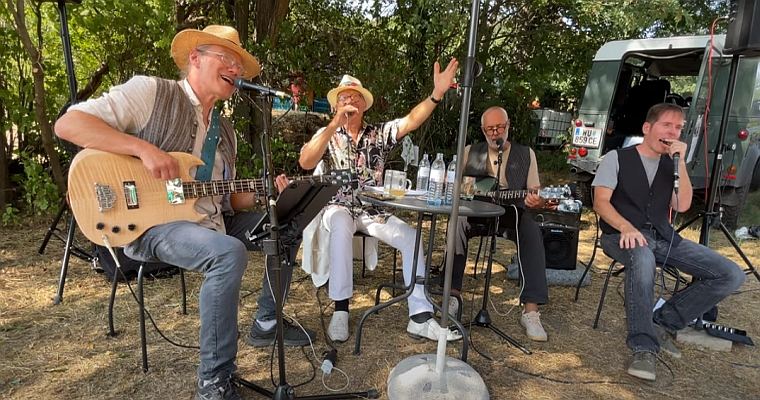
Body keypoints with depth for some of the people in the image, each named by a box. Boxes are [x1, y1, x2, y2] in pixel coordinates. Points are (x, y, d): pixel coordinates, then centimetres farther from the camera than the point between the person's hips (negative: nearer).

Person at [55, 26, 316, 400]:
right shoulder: (151, 91, -5)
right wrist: (144, 148, -25)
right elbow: (67, 124, -13)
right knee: (229, 253, -34)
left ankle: (267, 323, 17)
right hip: (151, 222, -8)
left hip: (209, 220, 8)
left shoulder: (225, 131, 15)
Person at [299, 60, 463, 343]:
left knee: (411, 238, -18)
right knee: (341, 224, -37)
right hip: (338, 207, -2)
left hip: (373, 210, 3)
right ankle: (340, 310, -27)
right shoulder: (327, 134, 2)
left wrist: (437, 94, -27)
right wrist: (335, 124, -25)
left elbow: (411, 121, -10)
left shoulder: (379, 133, 6)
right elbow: (305, 163, -17)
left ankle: (419, 317, -15)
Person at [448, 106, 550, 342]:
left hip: (510, 214, 0)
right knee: (457, 223, -32)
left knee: (532, 232, -31)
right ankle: (453, 295, -27)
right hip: (475, 213, 1)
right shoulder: (470, 152, 10)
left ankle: (531, 312, -30)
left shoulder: (526, 154, 8)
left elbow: (534, 194, 2)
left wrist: (538, 202, -22)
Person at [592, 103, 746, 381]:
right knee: (643, 258, -41)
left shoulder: (671, 165, 15)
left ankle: (663, 323, -2)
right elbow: (600, 203, -9)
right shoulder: (617, 158, 0)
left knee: (732, 275, -9)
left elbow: (682, 206, 0)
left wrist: (680, 162, -6)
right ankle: (644, 348, -31)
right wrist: (626, 227, -27)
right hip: (623, 236, -6)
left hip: (664, 237, 6)